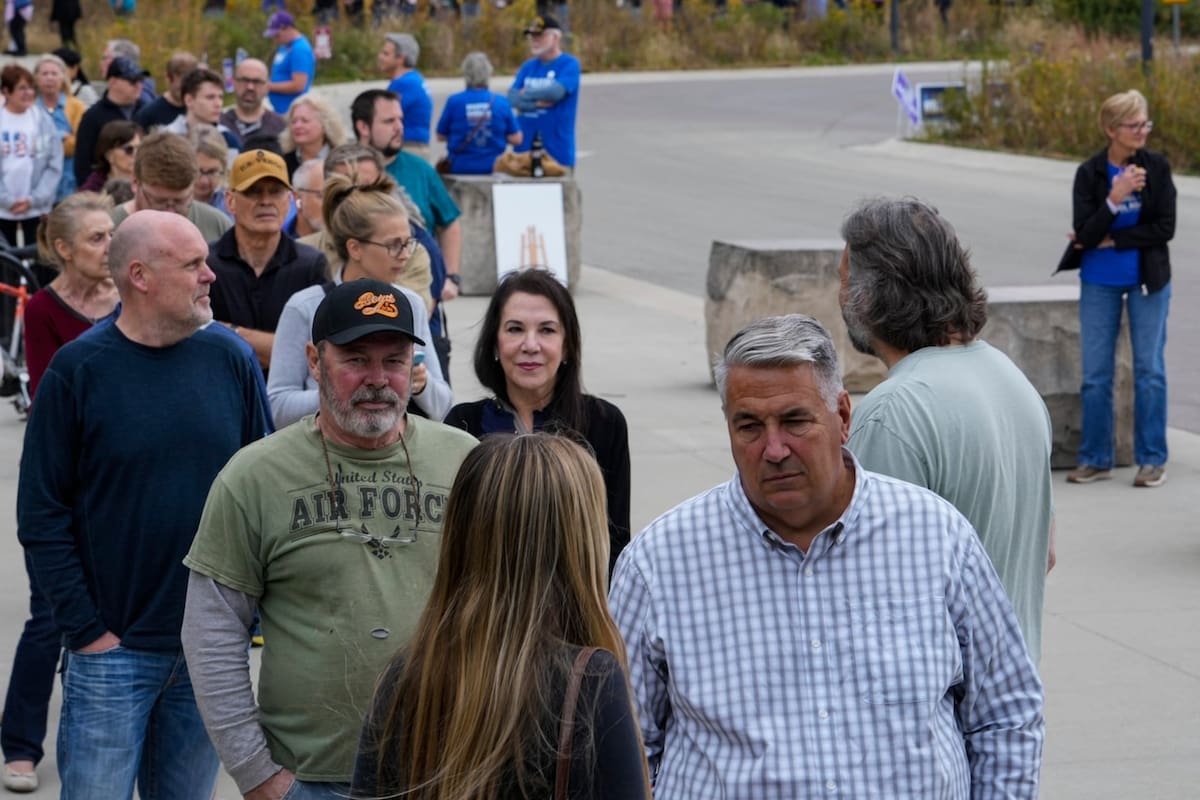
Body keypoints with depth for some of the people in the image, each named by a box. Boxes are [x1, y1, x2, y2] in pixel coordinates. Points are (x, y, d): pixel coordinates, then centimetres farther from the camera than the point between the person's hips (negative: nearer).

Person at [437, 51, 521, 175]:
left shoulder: (454, 101, -8)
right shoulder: (501, 102, -5)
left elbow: (441, 136, 3)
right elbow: (516, 139, -1)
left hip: (461, 169, -1)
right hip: (493, 168, 1)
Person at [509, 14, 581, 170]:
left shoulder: (569, 64, -2)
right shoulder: (528, 67, 14)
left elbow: (557, 91, -18)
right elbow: (513, 97, 3)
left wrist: (527, 94, -4)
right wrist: (539, 102, -14)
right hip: (525, 147, 5)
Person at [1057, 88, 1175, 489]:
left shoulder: (1157, 167, -6)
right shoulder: (1089, 173, -6)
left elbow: (1165, 228, -11)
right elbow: (1085, 234, -13)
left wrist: (1110, 241, -13)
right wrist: (1115, 198, -26)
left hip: (1148, 280, -1)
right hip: (1099, 283, 1)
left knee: (1149, 369, 2)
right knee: (1095, 373, 5)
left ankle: (1152, 459, 11)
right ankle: (1096, 458, 16)